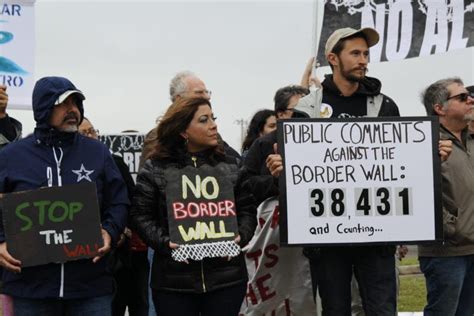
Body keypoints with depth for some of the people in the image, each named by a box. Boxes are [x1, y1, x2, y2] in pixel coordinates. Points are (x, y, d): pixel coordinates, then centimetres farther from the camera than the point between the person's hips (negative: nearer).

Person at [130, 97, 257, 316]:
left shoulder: (230, 165, 9)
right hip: (173, 280, -1)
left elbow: (247, 209, 10)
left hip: (226, 277, 2)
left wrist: (241, 237, -8)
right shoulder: (154, 169, 1)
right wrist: (164, 242, -14)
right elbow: (141, 215, 1)